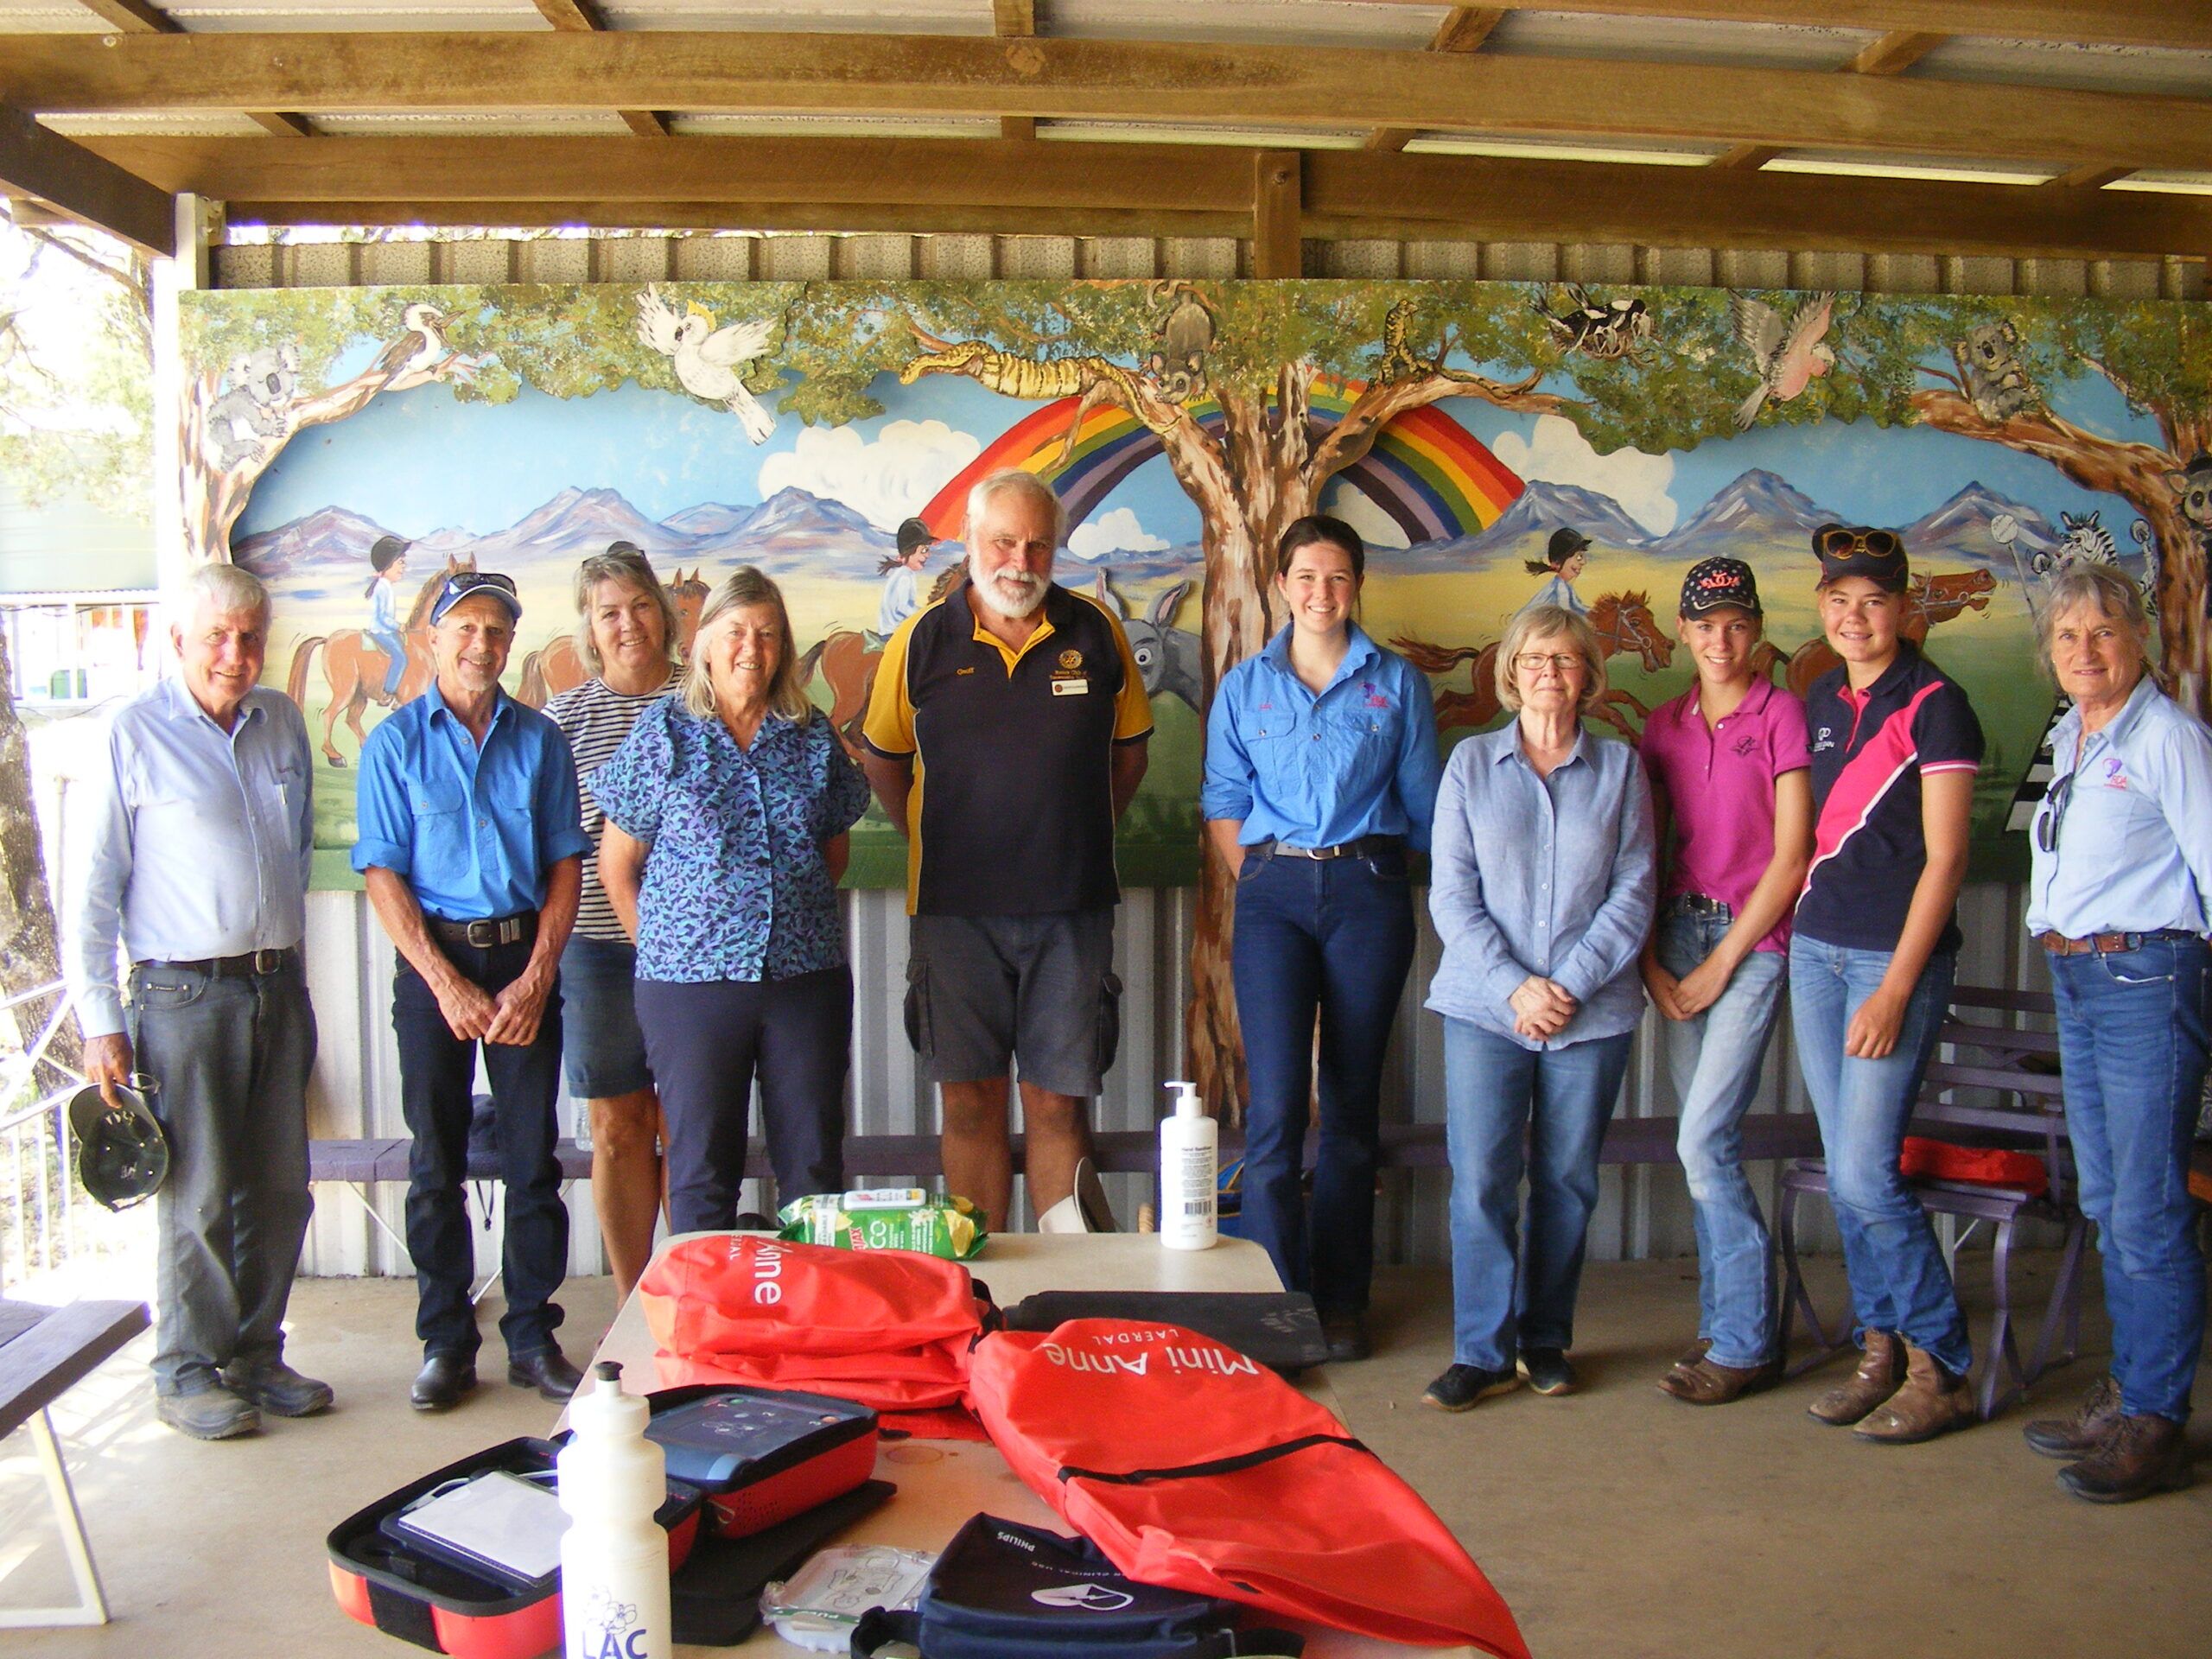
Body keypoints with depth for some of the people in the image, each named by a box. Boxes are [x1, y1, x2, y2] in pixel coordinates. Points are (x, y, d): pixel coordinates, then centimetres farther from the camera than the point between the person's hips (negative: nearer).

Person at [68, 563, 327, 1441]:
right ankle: (189, 1373, 14)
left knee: (281, 1190, 8)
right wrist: (101, 1022, -9)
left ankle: (256, 1355, 22)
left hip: (279, 987, 5)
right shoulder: (135, 732, -5)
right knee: (202, 1196, -1)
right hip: (185, 995, -5)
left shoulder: (282, 721, 9)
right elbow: (94, 889, -6)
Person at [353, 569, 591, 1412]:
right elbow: (383, 875, -3)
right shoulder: (395, 742, 2)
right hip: (435, 961, -1)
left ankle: (534, 1339, 14)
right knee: (437, 1163, 5)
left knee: (534, 1159, 3)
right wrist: (447, 984, -10)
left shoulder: (539, 739, 6)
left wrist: (537, 977, -6)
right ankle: (445, 1342, 17)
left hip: (525, 958, 1)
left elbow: (565, 865, 4)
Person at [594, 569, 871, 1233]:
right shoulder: (662, 734, 0)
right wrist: (661, 945, 1)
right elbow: (617, 865, 3)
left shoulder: (813, 737, 7)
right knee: (701, 1171, 6)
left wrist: (795, 915, 8)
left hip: (807, 978, 2)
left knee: (815, 1165, 8)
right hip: (690, 980, -2)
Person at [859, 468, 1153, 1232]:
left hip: (1070, 908, 1)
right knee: (970, 1103, 6)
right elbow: (882, 759, 12)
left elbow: (1129, 749, 14)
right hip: (955, 906, 0)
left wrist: (1081, 832, 9)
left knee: (1059, 1104, 6)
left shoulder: (1096, 632, 3)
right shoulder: (922, 639, 1)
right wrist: (931, 842, 8)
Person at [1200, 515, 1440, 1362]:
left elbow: (1423, 803, 11)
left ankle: (1341, 1301, 16)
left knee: (1352, 1104, 5)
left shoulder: (1398, 684, 9)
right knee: (1275, 1103, -7)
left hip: (1368, 889, 0)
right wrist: (1256, 879, 2)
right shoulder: (1245, 686, 11)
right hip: (1273, 893, 0)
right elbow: (1223, 804, 13)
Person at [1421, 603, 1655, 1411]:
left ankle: (1546, 1340, 23)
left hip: (1593, 1010, 1)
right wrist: (1513, 985, -11)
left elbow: (1633, 893, 1)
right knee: (1480, 1179, -4)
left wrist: (1572, 984, -10)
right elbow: (1452, 894, 0)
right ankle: (1483, 1352, 7)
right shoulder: (1471, 763, 6)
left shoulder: (1620, 768, 7)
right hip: (1485, 1006, -1)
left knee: (1567, 1179, 8)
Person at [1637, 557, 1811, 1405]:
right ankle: (1722, 1320, 19)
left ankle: (1745, 1344, 2)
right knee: (1705, 1142, 8)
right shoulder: (1663, 726, 12)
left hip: (1754, 937, -5)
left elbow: (1791, 855, -7)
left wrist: (1722, 962, -8)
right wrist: (1650, 961, 0)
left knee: (1704, 1142, -10)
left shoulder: (1782, 714, -3)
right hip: (1678, 929, 5)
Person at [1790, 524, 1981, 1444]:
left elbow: (1944, 858, -11)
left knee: (1867, 1174, -8)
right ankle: (1881, 1351, 21)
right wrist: (1798, 933, 12)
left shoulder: (1934, 705, -8)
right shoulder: (1822, 700, 12)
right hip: (1815, 946, 7)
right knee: (1844, 1170, 9)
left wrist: (1897, 986, -16)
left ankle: (1942, 1370, 7)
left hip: (1897, 954, -7)